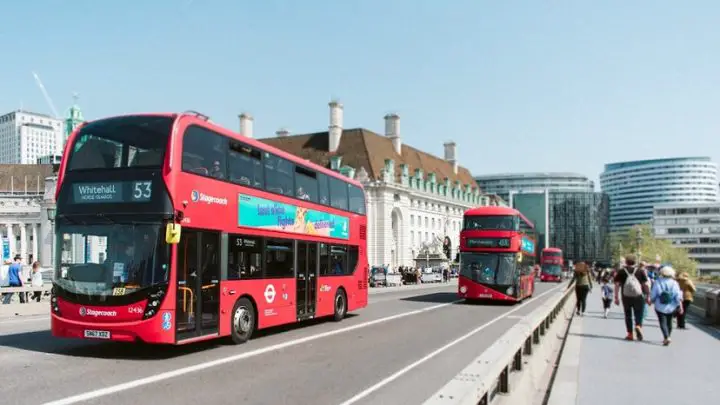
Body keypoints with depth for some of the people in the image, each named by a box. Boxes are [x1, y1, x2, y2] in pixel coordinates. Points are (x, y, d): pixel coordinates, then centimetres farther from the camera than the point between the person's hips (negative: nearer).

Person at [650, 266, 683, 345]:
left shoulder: (657, 282, -7)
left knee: (663, 322, -4)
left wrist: (652, 301, 16)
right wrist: (680, 306, -1)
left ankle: (667, 337, -22)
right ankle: (667, 338, 27)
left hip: (660, 307, -3)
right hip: (671, 307, 3)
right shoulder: (674, 283, -3)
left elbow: (653, 295, -4)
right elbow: (678, 296, -6)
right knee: (669, 322, 18)